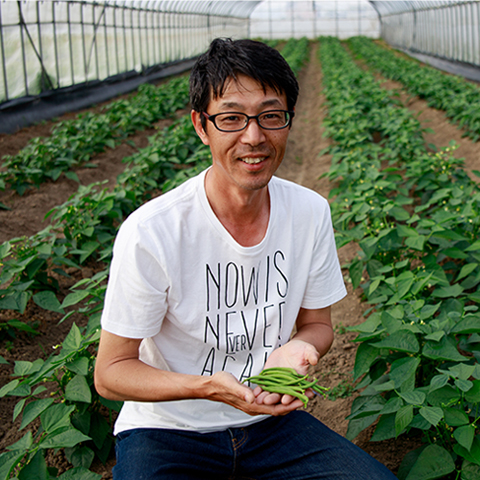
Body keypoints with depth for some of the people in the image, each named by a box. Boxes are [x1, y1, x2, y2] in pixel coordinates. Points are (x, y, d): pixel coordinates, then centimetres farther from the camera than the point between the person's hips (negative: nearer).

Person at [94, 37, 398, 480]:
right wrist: (209, 386, -31)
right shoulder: (150, 233, -21)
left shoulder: (311, 213, -7)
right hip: (167, 431, -3)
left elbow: (317, 323, 6)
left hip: (272, 420, 4)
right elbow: (111, 372, -13)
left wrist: (297, 348, -19)